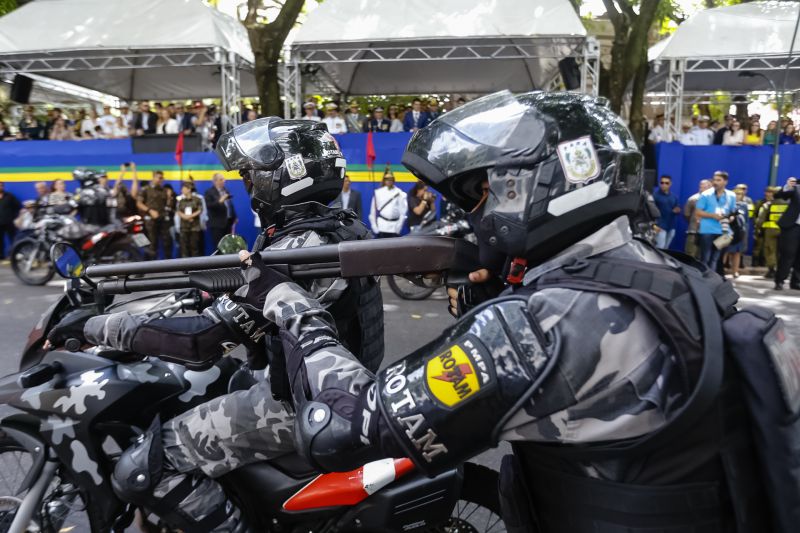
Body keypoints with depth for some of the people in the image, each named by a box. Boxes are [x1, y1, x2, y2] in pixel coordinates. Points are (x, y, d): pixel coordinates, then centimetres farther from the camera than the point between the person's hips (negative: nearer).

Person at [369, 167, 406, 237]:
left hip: (394, 229, -1)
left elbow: (403, 213, 2)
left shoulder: (399, 194, 2)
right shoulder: (378, 193, 7)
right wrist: (375, 227, 1)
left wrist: (398, 227, -3)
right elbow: (373, 213, 8)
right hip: (381, 229, 1)